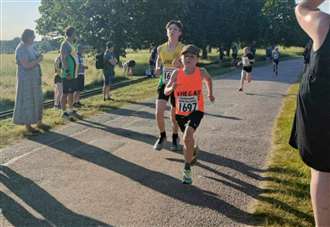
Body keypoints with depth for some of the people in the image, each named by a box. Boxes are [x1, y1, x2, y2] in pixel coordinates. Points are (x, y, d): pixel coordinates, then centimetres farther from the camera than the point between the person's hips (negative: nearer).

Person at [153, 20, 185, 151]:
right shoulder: (161, 48, 2)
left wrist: (180, 65, -24)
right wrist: (158, 69, -1)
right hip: (164, 83, 2)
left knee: (174, 116, 8)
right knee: (159, 113, -8)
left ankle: (175, 137, 35)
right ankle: (162, 136, 19)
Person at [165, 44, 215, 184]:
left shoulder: (201, 72, -12)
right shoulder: (177, 73, -13)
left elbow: (208, 79, 12)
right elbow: (166, 92, -12)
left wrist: (210, 93, 19)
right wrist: (172, 88, -33)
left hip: (196, 111, -3)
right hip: (180, 112, 3)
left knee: (187, 137, -25)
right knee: (188, 137, 22)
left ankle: (187, 169, -10)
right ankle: (193, 150, 59)